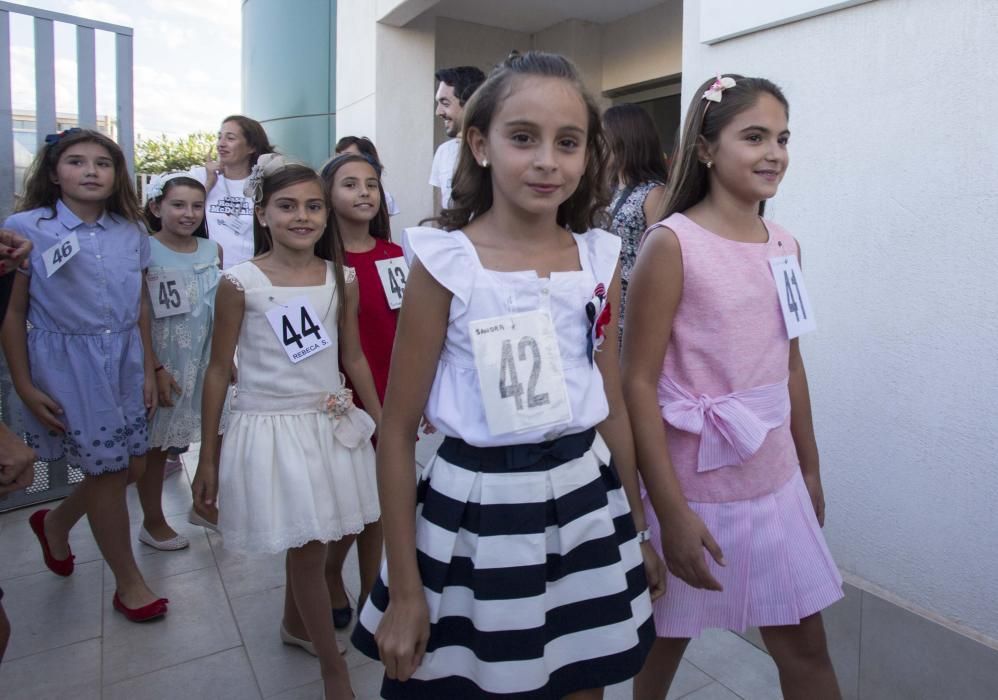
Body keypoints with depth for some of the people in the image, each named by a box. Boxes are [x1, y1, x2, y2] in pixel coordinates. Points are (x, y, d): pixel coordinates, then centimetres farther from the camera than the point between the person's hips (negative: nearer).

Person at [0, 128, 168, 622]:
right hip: (67, 366, -5)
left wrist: (148, 370, 7)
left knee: (132, 467, 12)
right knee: (107, 471, 4)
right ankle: (129, 582, 25)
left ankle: (55, 523, 44)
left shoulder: (130, 232, 4)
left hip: (124, 363, 5)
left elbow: (141, 305, 9)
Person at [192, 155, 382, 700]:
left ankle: (296, 625, 45)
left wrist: (383, 423, 12)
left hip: (332, 425, 4)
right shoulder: (240, 283, -9)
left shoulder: (342, 279, 1)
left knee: (310, 544, 16)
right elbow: (218, 370, -3)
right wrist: (208, 457, -1)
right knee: (306, 548, 3)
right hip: (270, 428, -3)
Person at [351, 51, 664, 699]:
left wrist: (636, 528, 15)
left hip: (586, 507, 4)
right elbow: (398, 430, -9)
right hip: (476, 513, -3)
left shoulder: (600, 259, 0)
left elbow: (613, 406, 8)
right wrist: (403, 589, -7)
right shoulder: (444, 264, -12)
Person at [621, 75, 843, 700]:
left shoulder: (784, 247, 5)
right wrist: (670, 510, -18)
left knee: (805, 646, 17)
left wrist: (809, 469, 18)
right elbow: (638, 383, -17)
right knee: (666, 641, 15)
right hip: (694, 487, -5)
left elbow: (791, 367, 13)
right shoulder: (672, 243, -14)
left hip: (775, 485, 6)